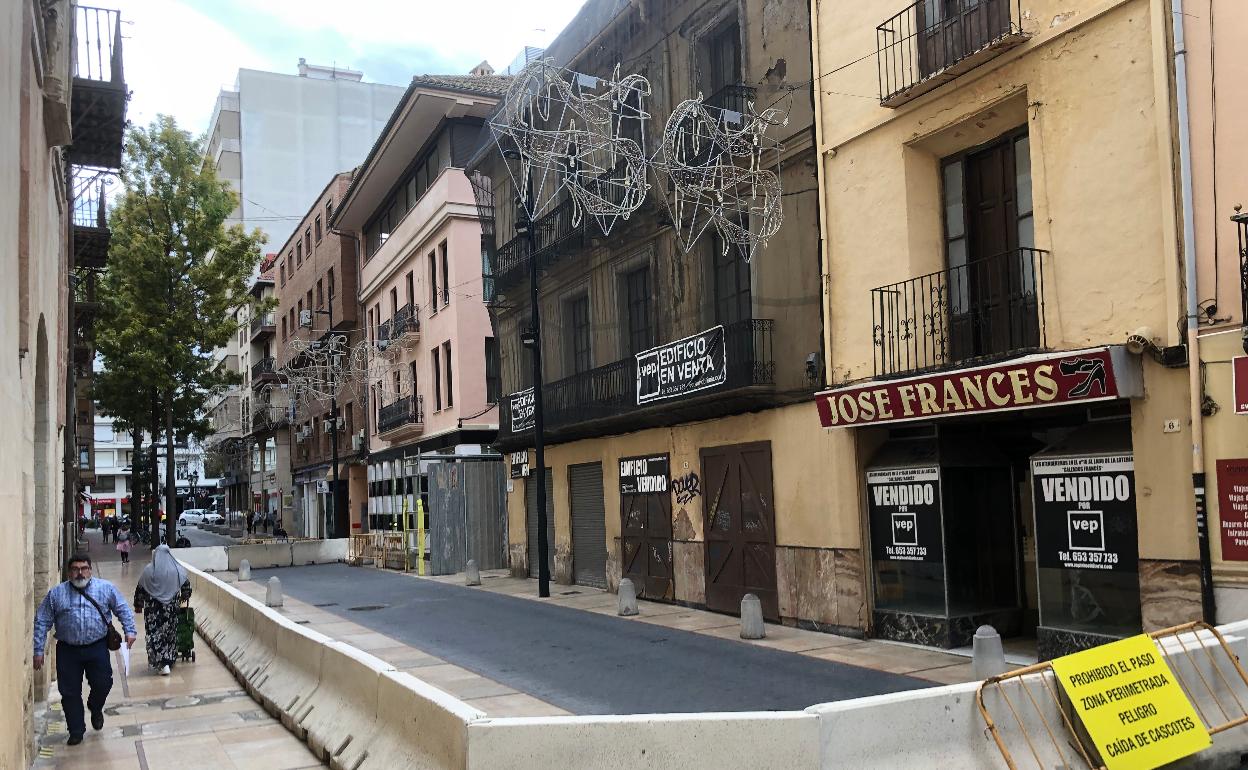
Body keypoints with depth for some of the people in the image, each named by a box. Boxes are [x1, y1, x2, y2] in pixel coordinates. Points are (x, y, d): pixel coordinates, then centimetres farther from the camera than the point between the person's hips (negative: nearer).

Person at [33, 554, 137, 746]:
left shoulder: (106, 588, 3)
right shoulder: (56, 593, 4)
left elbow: (123, 609, 8)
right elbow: (41, 622, 5)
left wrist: (130, 630, -4)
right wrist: (38, 650, 0)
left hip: (97, 648, -1)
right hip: (68, 651, 1)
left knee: (103, 683, -6)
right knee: (69, 692, 3)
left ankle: (95, 708, 28)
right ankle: (76, 732, 18)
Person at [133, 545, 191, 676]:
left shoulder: (148, 570, -7)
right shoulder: (178, 569, -3)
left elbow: (140, 590, -2)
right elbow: (186, 586, 6)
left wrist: (138, 606, 10)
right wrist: (183, 597, 24)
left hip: (153, 609, -2)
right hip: (171, 608, 2)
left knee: (154, 635, 5)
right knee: (170, 634, 15)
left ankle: (161, 663, -4)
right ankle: (168, 661, 16)